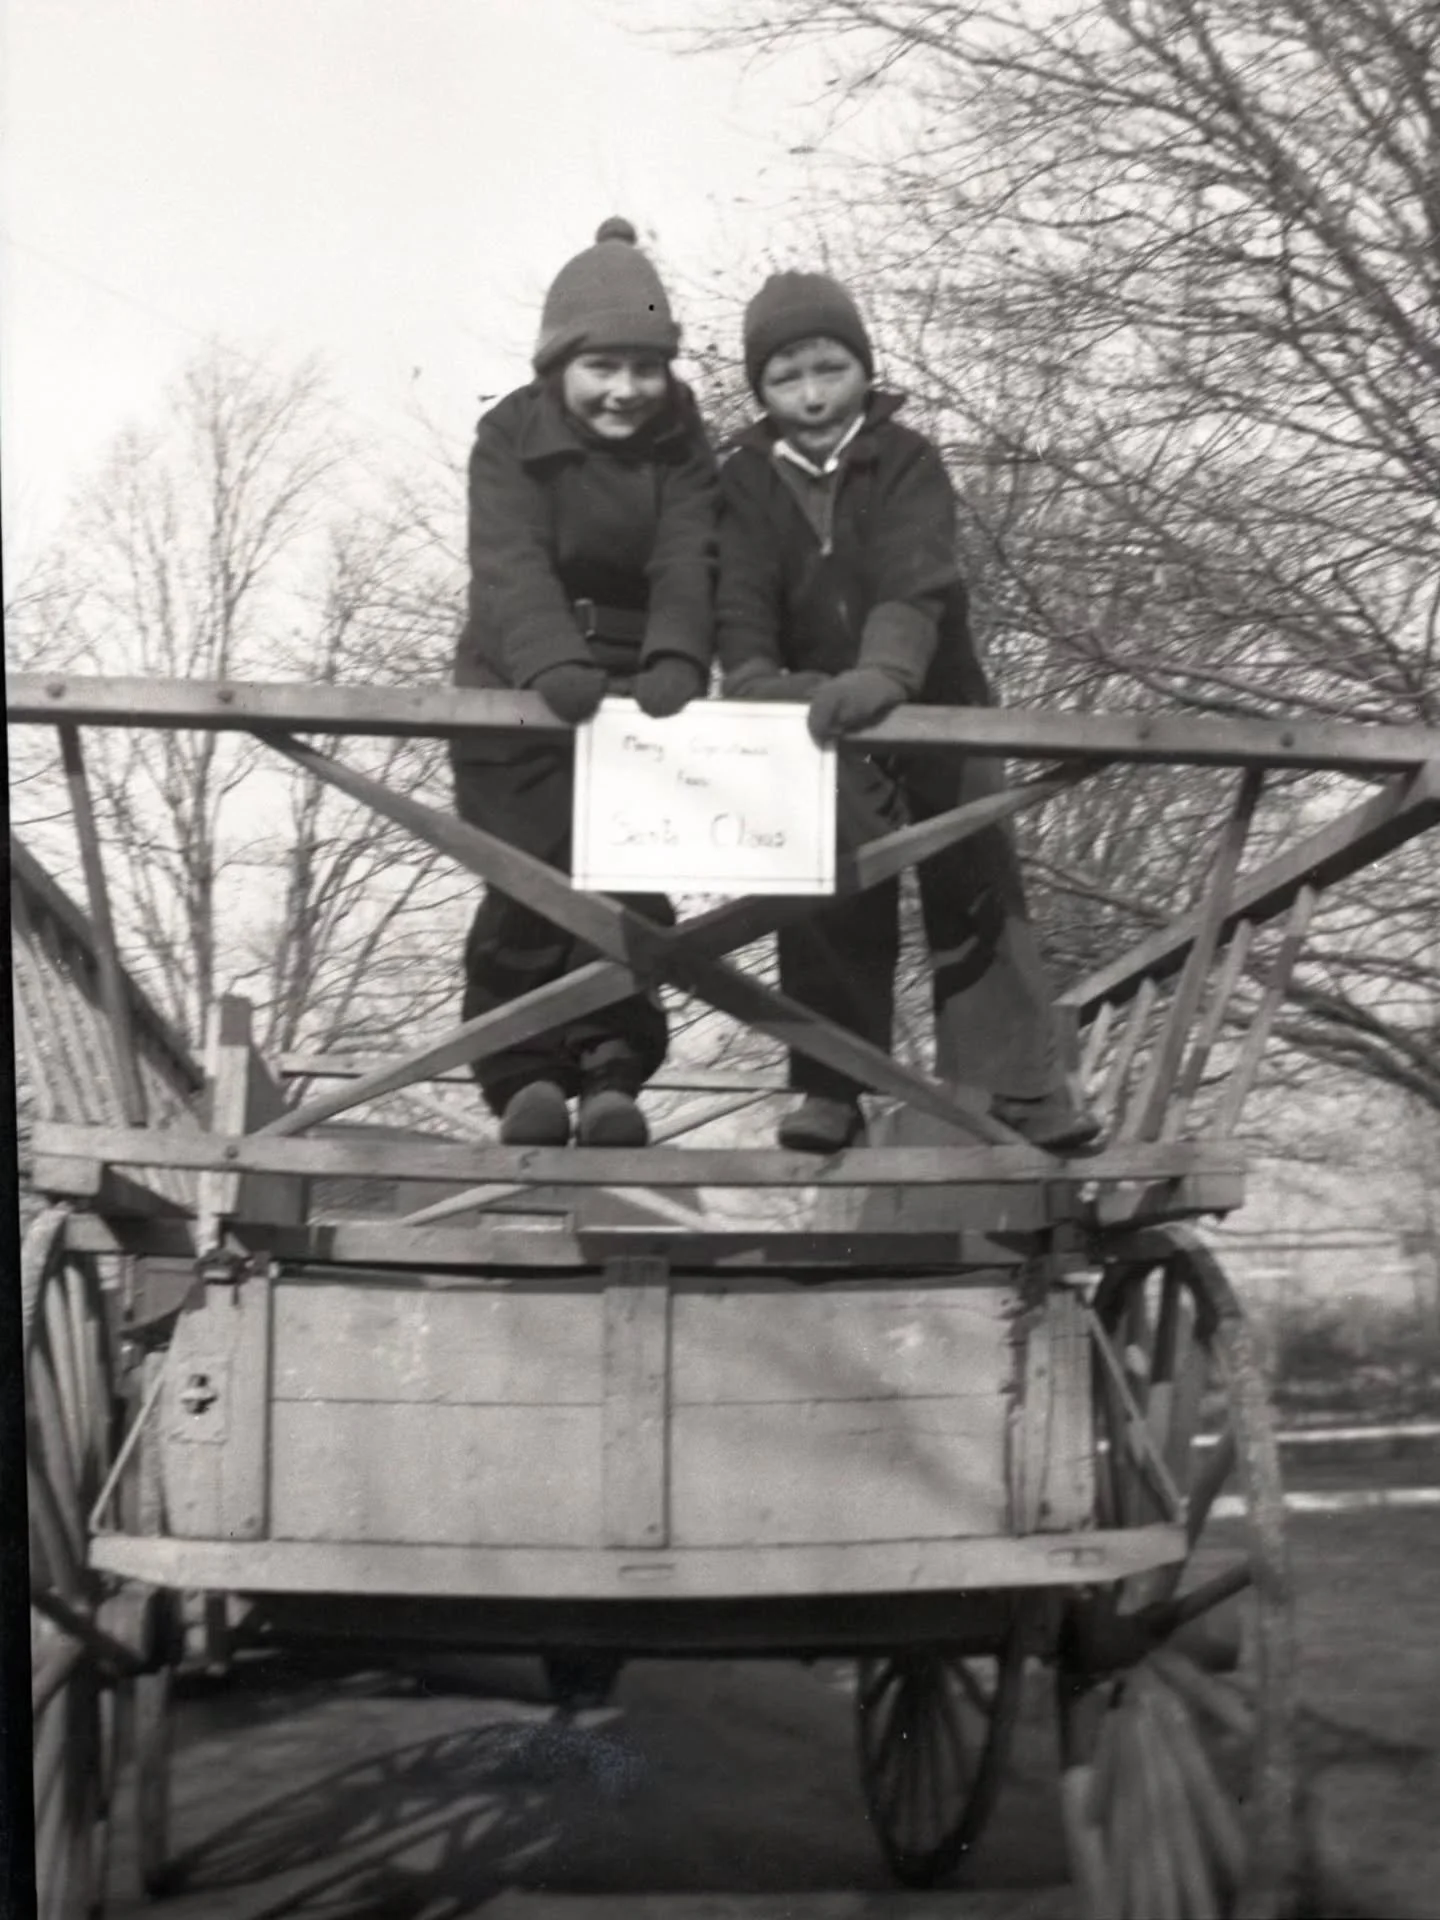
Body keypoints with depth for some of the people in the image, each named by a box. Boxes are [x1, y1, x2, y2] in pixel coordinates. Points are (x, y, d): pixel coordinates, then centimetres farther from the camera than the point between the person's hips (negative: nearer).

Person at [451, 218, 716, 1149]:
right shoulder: (512, 438, -8)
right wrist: (556, 666, -42)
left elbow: (687, 564, -16)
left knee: (631, 882, -8)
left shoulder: (681, 446, -2)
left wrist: (674, 662, -37)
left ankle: (611, 1073, 1)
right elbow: (513, 566, -23)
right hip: (520, 690, -1)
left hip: (637, 694, 2)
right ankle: (524, 1078, 3)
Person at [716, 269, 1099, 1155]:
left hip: (931, 708, -1)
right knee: (828, 904, -1)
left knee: (977, 893, 1)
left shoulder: (908, 461, -13)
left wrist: (882, 671, -47)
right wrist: (755, 677, -35)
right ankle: (830, 1090, 7)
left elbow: (916, 582, -28)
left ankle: (1024, 1083, 6)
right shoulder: (747, 480, -5)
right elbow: (739, 597, -15)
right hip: (816, 725, 2)